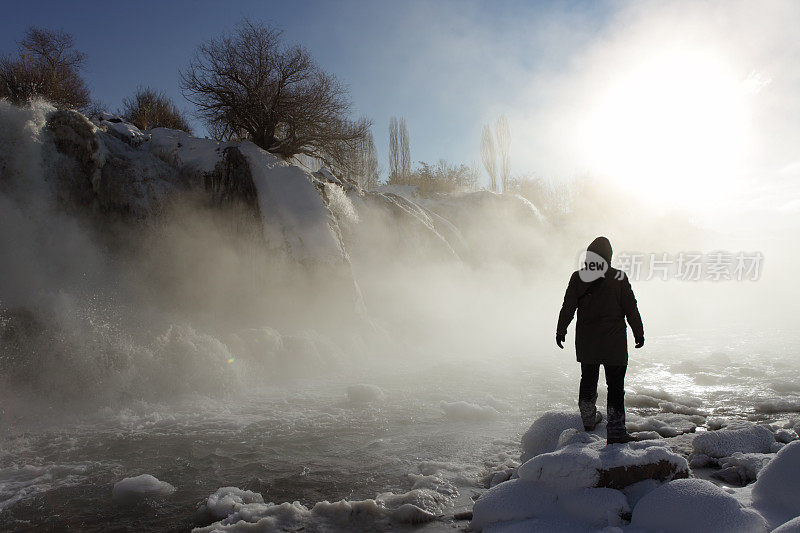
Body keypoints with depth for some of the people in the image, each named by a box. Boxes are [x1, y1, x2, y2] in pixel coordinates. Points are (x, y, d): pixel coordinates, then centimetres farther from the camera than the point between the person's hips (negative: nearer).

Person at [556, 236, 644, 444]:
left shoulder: (577, 277, -2)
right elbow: (631, 309, -5)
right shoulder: (618, 278, -9)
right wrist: (639, 333, 6)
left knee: (588, 379, 19)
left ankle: (589, 420, 33)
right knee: (615, 384, 1)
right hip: (614, 343, -3)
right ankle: (616, 431, 1)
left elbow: (567, 308, 2)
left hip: (586, 342, 4)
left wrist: (561, 331, 13)